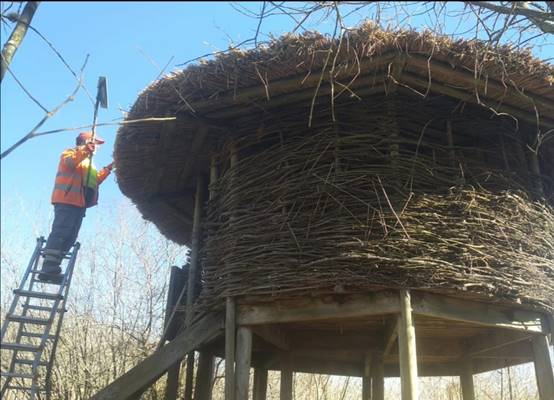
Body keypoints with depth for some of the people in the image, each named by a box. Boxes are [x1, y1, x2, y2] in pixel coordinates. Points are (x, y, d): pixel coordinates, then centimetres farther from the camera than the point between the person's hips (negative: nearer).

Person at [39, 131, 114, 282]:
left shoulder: (88, 162, 32)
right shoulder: (71, 152, 7)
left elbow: (94, 180, 31)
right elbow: (70, 162, -17)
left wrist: (108, 169, 25)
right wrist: (86, 149, -27)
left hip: (79, 203, 9)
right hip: (67, 201, -9)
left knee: (69, 237, 2)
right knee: (59, 233, -19)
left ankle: (52, 269, 1)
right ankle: (48, 269, -26)